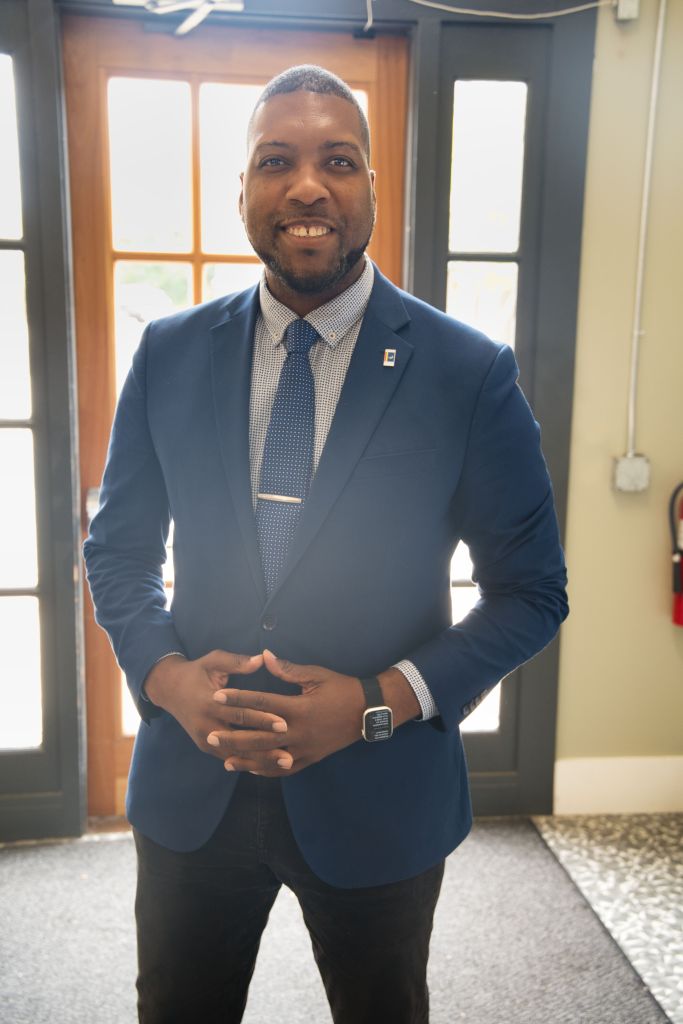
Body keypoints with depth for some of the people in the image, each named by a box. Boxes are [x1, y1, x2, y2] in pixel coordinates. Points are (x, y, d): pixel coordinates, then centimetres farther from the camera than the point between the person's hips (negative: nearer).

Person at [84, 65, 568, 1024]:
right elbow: (118, 548, 6)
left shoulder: (469, 372, -12)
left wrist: (380, 702, -18)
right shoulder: (170, 355, -3)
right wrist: (164, 675, -13)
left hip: (379, 795, -1)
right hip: (190, 788, 2)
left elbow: (531, 590, -6)